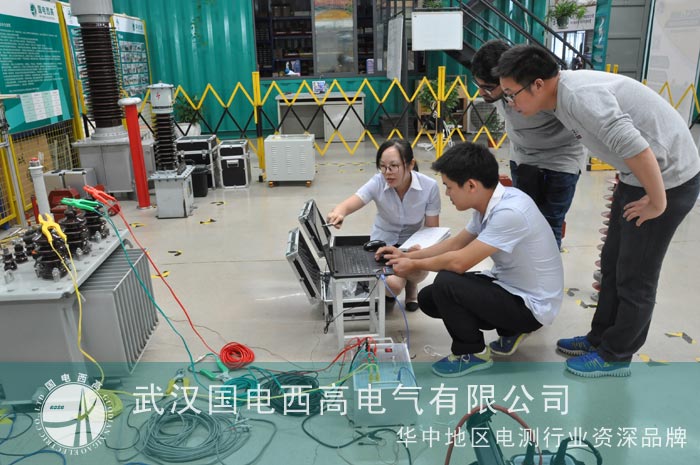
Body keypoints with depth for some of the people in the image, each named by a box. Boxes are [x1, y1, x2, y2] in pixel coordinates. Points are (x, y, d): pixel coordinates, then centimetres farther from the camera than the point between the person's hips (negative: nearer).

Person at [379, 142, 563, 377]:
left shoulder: (509, 212, -30)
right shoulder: (491, 204, -2)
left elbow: (459, 262, -28)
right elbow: (456, 243, 11)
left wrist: (416, 266, -11)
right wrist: (408, 255, 9)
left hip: (531, 305, -9)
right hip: (507, 283, 9)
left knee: (445, 283, -26)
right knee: (428, 298, 4)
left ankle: (473, 354, 0)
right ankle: (510, 331, 15)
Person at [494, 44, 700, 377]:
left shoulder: (580, 95, -28)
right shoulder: (562, 95, 2)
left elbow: (636, 147, -33)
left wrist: (658, 203, -21)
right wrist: (624, 185, 12)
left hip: (667, 179, -9)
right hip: (636, 175, 9)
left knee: (635, 275, 3)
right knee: (612, 264, 16)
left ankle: (615, 356, 19)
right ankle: (600, 338, 32)